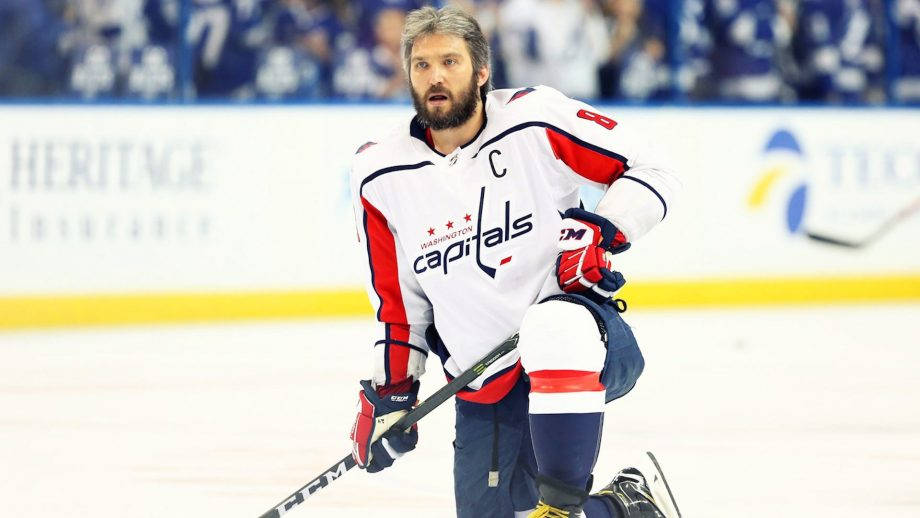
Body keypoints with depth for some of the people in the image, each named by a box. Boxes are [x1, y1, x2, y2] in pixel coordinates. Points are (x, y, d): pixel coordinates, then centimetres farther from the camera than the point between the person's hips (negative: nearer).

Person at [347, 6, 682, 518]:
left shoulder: (536, 121, -8)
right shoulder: (382, 177, 3)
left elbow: (651, 173, -3)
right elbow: (398, 302, 15)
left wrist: (602, 231, -18)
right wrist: (390, 391, 11)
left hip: (588, 347, -5)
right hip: (485, 392, 5)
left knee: (555, 325, -39)